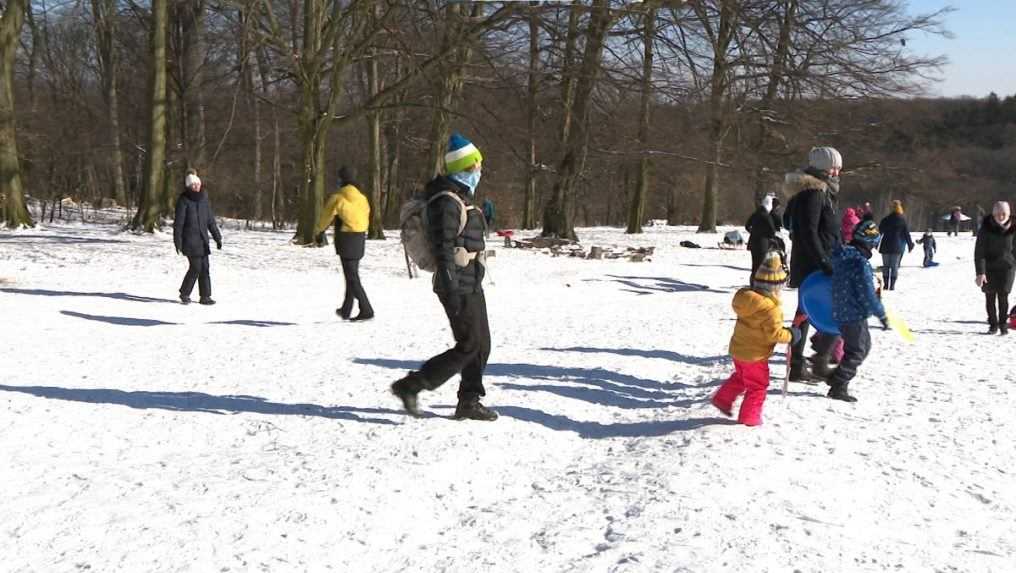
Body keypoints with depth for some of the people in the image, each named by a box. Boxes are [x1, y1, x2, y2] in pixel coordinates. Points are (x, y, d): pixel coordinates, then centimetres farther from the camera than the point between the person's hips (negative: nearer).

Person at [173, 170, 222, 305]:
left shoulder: (203, 199, 10)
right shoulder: (184, 200, -8)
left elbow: (210, 220, 15)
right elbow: (178, 222, -9)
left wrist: (217, 238, 12)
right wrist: (178, 242, -13)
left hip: (202, 239, 6)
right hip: (189, 240, -6)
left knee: (204, 268, 3)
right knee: (196, 267, -8)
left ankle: (205, 296, 9)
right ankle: (184, 293, 9)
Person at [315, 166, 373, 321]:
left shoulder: (337, 198, -10)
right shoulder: (362, 198, 8)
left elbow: (326, 216, 2)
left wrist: (318, 230, 22)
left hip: (346, 240, -7)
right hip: (360, 239, 7)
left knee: (352, 277, -6)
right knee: (352, 274, 17)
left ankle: (366, 310, -13)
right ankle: (346, 310, 25)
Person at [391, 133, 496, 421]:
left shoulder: (461, 196, 16)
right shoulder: (446, 201, -17)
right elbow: (443, 248, -22)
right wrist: (452, 291, -25)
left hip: (471, 285, 10)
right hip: (458, 287, -10)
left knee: (482, 345, 11)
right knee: (469, 346, -9)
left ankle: (469, 402, 19)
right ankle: (409, 386, -4)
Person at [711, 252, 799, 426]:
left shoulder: (745, 296, -4)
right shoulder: (771, 308, -27)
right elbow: (774, 333, -26)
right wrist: (790, 335, -8)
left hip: (738, 349, 8)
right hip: (754, 356, -8)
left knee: (740, 377, 30)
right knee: (757, 386, 10)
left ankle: (723, 399, 37)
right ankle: (749, 417, 17)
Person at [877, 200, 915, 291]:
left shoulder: (885, 219, 0)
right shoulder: (902, 219, -3)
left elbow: (880, 231, 7)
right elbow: (907, 233, 0)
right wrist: (910, 245, 9)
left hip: (885, 246, 1)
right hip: (897, 246, -1)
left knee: (886, 266, 10)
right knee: (895, 266, 4)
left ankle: (886, 284, 7)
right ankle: (892, 285, -2)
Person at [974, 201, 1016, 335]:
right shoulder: (986, 228, -14)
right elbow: (979, 251, -15)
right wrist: (980, 272, -20)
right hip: (989, 267, 0)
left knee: (1003, 296, -5)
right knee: (990, 297, 4)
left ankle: (1003, 324, 11)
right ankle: (993, 324, 18)